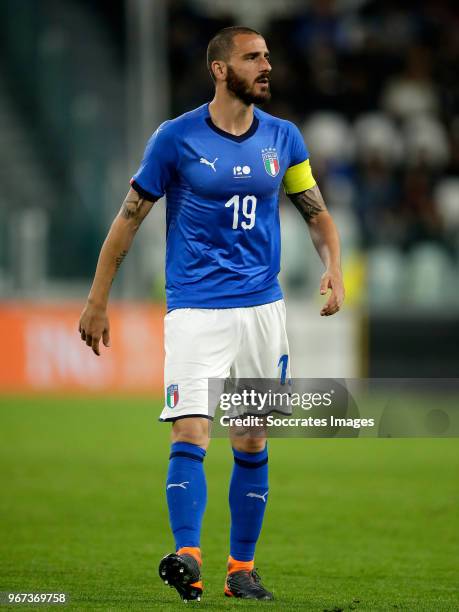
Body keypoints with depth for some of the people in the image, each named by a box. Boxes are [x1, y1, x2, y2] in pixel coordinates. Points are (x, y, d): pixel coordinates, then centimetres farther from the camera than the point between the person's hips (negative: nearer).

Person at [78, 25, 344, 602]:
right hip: (195, 310, -4)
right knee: (190, 435, -17)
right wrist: (97, 301, 1)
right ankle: (187, 557, -26)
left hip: (262, 306, 4)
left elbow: (316, 211, 16)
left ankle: (241, 567, 14)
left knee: (252, 444, 6)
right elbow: (129, 218, 1)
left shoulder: (283, 138, 6)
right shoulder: (176, 138, -5)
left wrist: (333, 268, -3)